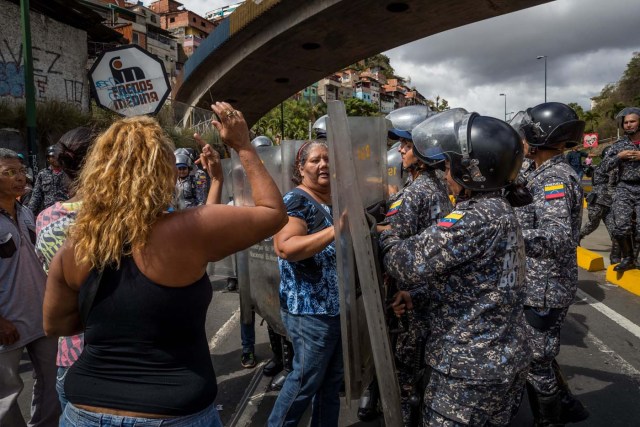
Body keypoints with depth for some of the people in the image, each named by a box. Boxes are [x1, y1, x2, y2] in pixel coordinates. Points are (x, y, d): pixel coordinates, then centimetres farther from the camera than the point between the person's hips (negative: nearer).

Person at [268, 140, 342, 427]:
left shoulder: (336, 199, 9)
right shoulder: (296, 201, -15)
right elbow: (284, 248, -32)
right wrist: (335, 231, -37)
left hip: (340, 305, 8)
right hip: (310, 309, -8)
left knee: (332, 377, 20)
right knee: (306, 379, 6)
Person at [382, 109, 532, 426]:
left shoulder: (477, 217, -25)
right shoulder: (499, 210, 8)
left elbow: (412, 262, -26)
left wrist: (387, 235, -5)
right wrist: (417, 297, 3)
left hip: (471, 369, -10)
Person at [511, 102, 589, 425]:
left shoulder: (555, 179, -22)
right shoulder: (546, 175, 8)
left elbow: (556, 239, -34)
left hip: (544, 289, -9)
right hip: (541, 284, 9)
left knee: (536, 361, 7)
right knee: (538, 352, 24)